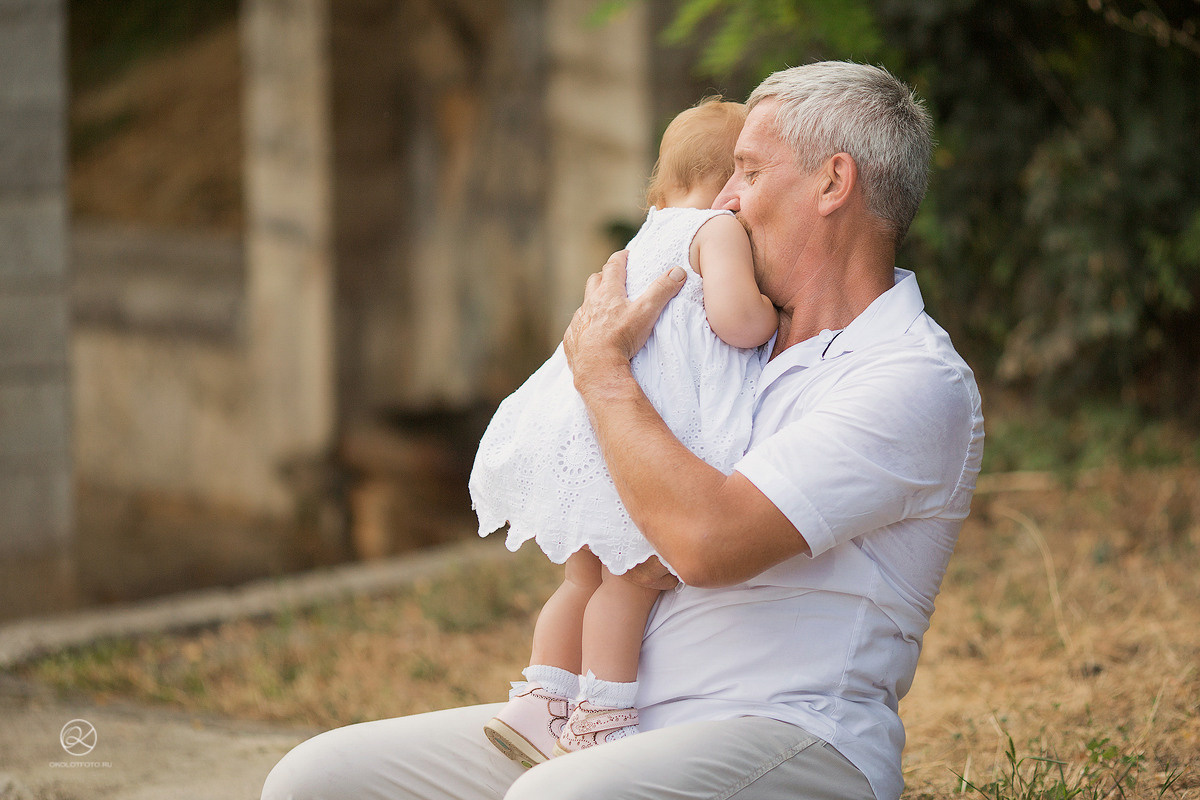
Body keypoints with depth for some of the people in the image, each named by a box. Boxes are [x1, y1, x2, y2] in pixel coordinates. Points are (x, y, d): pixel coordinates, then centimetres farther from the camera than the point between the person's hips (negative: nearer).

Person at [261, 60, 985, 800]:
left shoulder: (920, 383, -10)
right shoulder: (757, 348, 20)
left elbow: (708, 541, -22)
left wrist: (602, 365, -8)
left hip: (790, 739, -9)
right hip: (622, 732, 9)